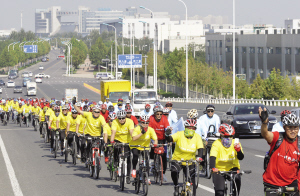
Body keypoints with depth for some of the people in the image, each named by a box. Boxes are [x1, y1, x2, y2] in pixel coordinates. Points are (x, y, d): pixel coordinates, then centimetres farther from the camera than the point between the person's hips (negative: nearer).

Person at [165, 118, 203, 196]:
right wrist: (167, 135, -52)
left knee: (192, 183, 2)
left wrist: (199, 156, -39)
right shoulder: (179, 134, -14)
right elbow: (170, 139, -28)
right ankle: (176, 187, -7)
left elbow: (200, 148, -19)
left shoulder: (197, 137, -9)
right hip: (177, 159, -2)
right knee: (174, 172, -32)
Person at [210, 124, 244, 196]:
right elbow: (212, 157, -28)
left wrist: (238, 150, -34)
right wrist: (213, 168, -46)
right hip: (219, 169, -2)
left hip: (232, 168, 2)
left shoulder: (235, 143, -6)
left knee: (237, 178, -31)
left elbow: (241, 157, -12)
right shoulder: (216, 144, -14)